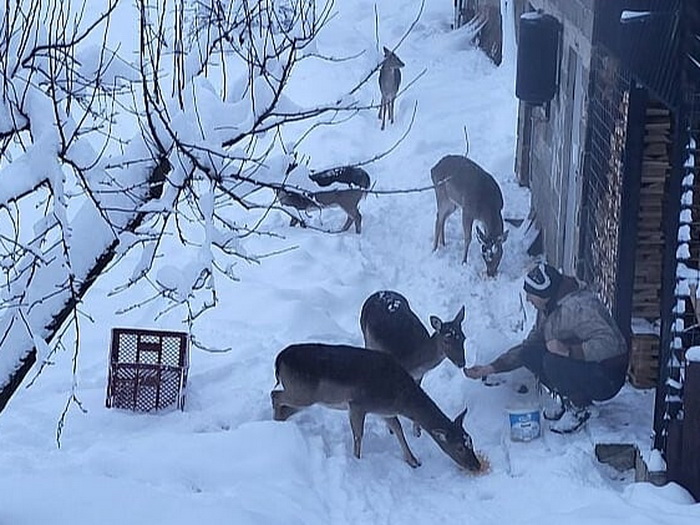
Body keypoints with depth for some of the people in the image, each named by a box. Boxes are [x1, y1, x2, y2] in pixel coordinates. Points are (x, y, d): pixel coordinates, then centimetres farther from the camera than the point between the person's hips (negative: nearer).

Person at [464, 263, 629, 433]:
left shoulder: (577, 307, -26)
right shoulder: (548, 309, 5)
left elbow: (609, 344, -35)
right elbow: (528, 344, 14)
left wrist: (567, 349, -39)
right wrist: (491, 368, 9)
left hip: (607, 379, -9)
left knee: (554, 361, -31)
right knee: (529, 353, -5)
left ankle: (579, 410, -9)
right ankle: (568, 401, 7)